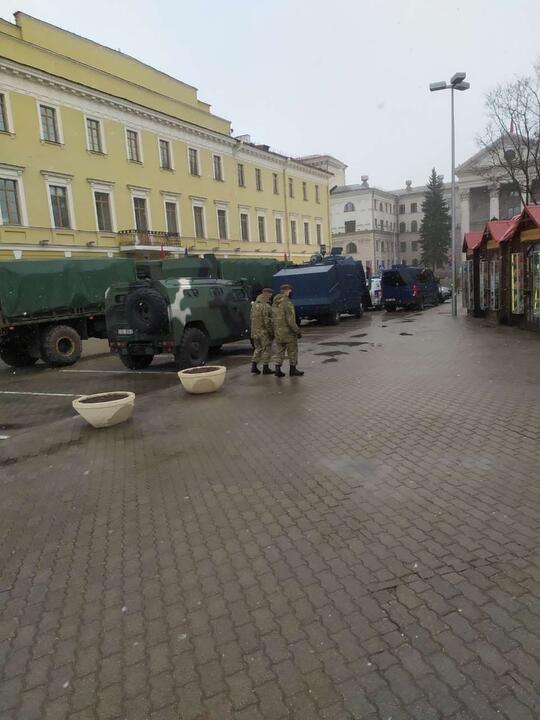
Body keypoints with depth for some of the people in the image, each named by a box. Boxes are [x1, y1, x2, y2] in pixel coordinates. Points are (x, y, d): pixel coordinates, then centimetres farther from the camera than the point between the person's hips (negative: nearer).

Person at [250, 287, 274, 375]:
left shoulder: (254, 305, 7)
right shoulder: (266, 307, -19)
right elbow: (267, 321, -21)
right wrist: (272, 332, -14)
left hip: (255, 331, 8)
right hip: (264, 332, -8)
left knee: (258, 348, 18)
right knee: (266, 350, 4)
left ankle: (254, 366, 14)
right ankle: (265, 368, 8)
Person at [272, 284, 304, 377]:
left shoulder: (274, 303, 7)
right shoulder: (287, 303, -18)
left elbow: (273, 318, 11)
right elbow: (291, 320, -22)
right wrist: (298, 331, -14)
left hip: (278, 332, 7)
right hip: (288, 332, -7)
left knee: (280, 351, 13)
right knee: (292, 351, 7)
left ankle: (278, 370, 8)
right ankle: (292, 370, 14)